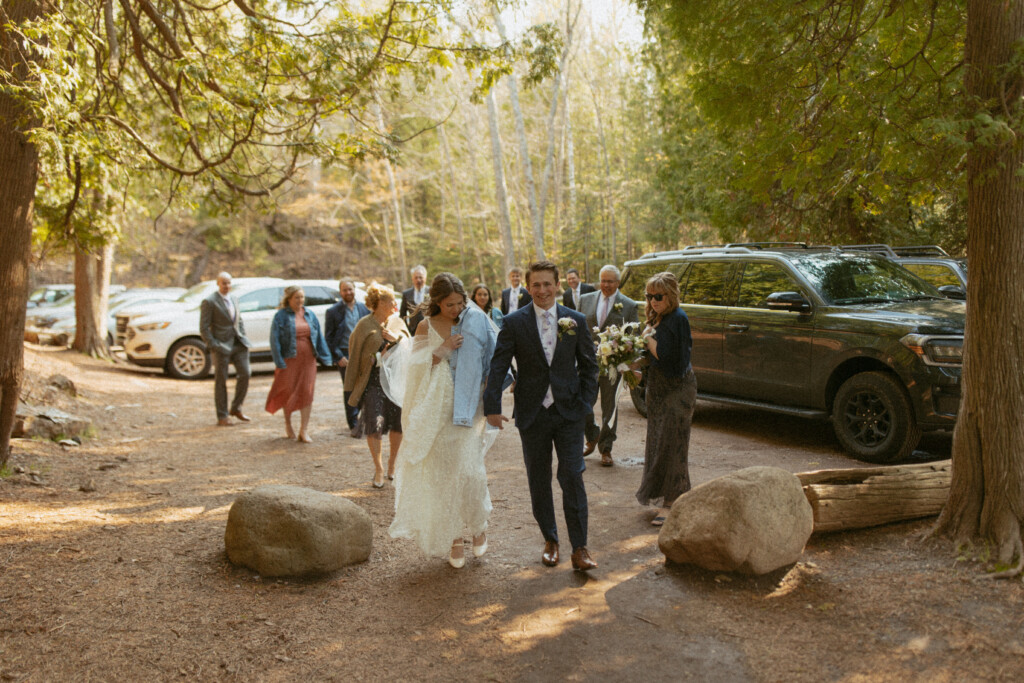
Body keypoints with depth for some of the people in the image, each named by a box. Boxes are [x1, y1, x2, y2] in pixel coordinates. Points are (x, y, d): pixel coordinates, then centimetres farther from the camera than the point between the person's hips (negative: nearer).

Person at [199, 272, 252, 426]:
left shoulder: (234, 300, 14)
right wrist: (213, 346, -14)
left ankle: (236, 409, 16)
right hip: (221, 344, -6)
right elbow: (204, 328, -9)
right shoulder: (209, 302, -7)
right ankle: (222, 417, 10)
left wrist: (243, 337, 10)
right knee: (221, 380, 1)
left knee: (245, 374, -2)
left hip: (238, 343, 6)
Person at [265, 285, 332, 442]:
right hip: (289, 359, -3)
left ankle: (304, 431, 2)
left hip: (308, 360, 3)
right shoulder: (281, 316, -4)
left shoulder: (310, 314, 9)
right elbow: (274, 339, -7)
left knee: (307, 393, -1)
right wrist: (279, 361, -14)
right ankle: (288, 424, 29)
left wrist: (324, 357, 6)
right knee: (289, 392, 6)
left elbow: (319, 337, 12)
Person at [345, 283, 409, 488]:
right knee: (374, 425, -7)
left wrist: (397, 339, -8)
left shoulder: (398, 322, 10)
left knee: (398, 424, 6)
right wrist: (352, 385, -1)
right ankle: (378, 468, 9)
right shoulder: (364, 326, -3)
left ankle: (392, 463, 26)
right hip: (373, 382, -4)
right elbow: (354, 354, -1)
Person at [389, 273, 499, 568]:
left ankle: (479, 525, 17)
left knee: (469, 468, -9)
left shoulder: (475, 322, 2)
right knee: (444, 473, 3)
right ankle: (454, 538, 15)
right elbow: (416, 368, 1)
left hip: (467, 407, -1)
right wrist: (442, 350, -13)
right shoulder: (426, 327, 3)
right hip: (436, 409, 1)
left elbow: (490, 360, 5)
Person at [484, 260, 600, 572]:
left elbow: (589, 365, 8)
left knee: (572, 478, -4)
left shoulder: (576, 321, 2)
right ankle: (550, 540, 27)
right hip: (532, 415, 1)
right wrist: (492, 406, -10)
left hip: (568, 412, 0)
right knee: (538, 481, 10)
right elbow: (498, 366, -2)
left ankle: (579, 548, 4)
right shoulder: (514, 322, -1)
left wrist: (585, 402, 0)